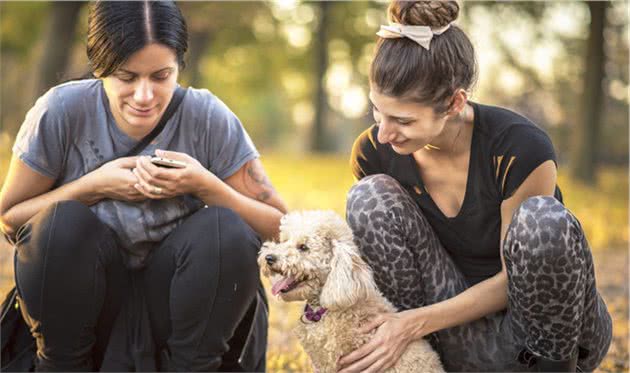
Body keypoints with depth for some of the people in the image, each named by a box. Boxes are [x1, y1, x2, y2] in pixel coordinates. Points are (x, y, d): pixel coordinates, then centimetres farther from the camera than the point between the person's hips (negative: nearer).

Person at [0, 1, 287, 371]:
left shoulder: (210, 119, -12)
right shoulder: (60, 113, -14)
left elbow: (281, 230, -9)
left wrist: (205, 186, -25)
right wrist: (94, 186, -20)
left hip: (170, 309, 1)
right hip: (88, 304, 0)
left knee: (226, 229, -25)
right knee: (63, 223, -28)